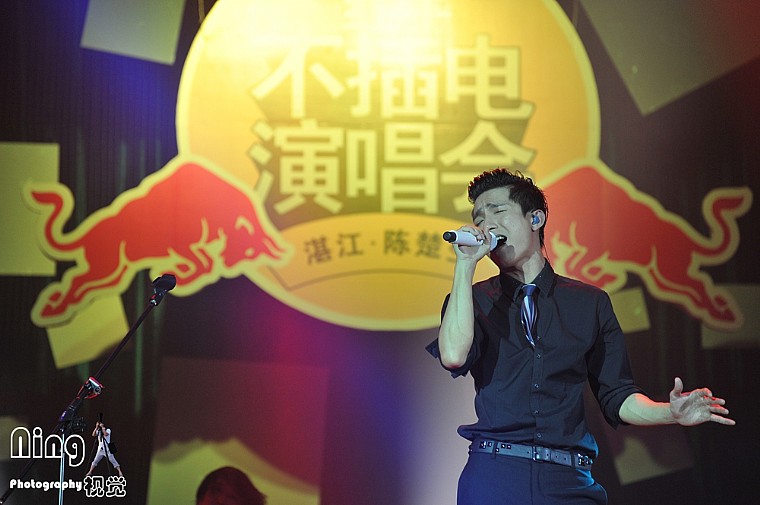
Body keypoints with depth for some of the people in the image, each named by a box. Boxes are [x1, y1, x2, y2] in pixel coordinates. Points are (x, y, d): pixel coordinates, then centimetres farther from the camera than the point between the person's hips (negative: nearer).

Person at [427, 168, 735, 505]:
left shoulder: (590, 303, 11)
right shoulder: (473, 300, 10)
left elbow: (616, 396, 11)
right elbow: (454, 355, -13)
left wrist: (671, 413, -9)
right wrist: (465, 264, -6)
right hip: (493, 476, -1)